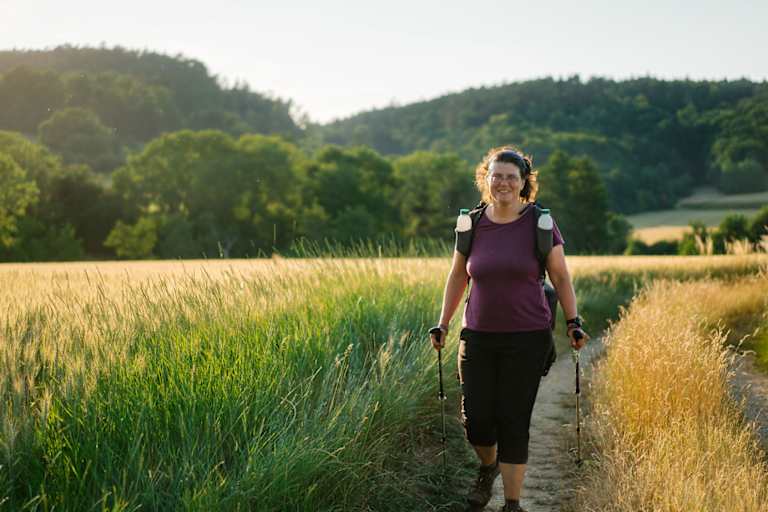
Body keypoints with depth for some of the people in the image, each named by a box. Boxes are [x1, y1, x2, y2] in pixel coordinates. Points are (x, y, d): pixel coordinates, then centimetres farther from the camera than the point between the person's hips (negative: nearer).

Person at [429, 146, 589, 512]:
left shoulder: (540, 223, -3)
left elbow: (560, 277, 4)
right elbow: (458, 277, 15)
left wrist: (573, 322, -4)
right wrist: (442, 325, 13)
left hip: (528, 338, -2)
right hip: (478, 337, 2)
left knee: (514, 421, -1)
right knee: (476, 420, 1)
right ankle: (488, 467, 35)